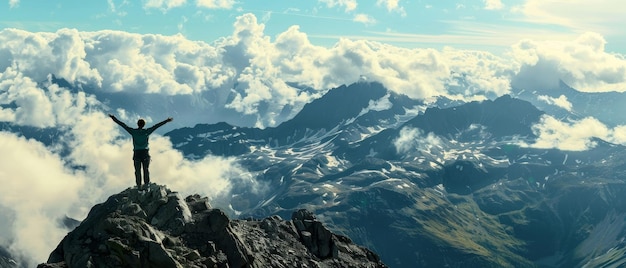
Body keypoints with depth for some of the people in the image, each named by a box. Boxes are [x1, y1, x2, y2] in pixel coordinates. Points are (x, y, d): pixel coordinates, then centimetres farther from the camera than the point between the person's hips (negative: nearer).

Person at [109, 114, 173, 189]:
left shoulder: (133, 131, -1)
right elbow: (157, 126, 1)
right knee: (146, 169, 7)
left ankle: (139, 185, -1)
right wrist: (167, 121, 5)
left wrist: (113, 118, 8)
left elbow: (123, 125, 2)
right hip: (145, 152, 0)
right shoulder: (146, 131, -1)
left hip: (136, 153, 0)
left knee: (137, 170, 4)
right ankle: (146, 183, -1)